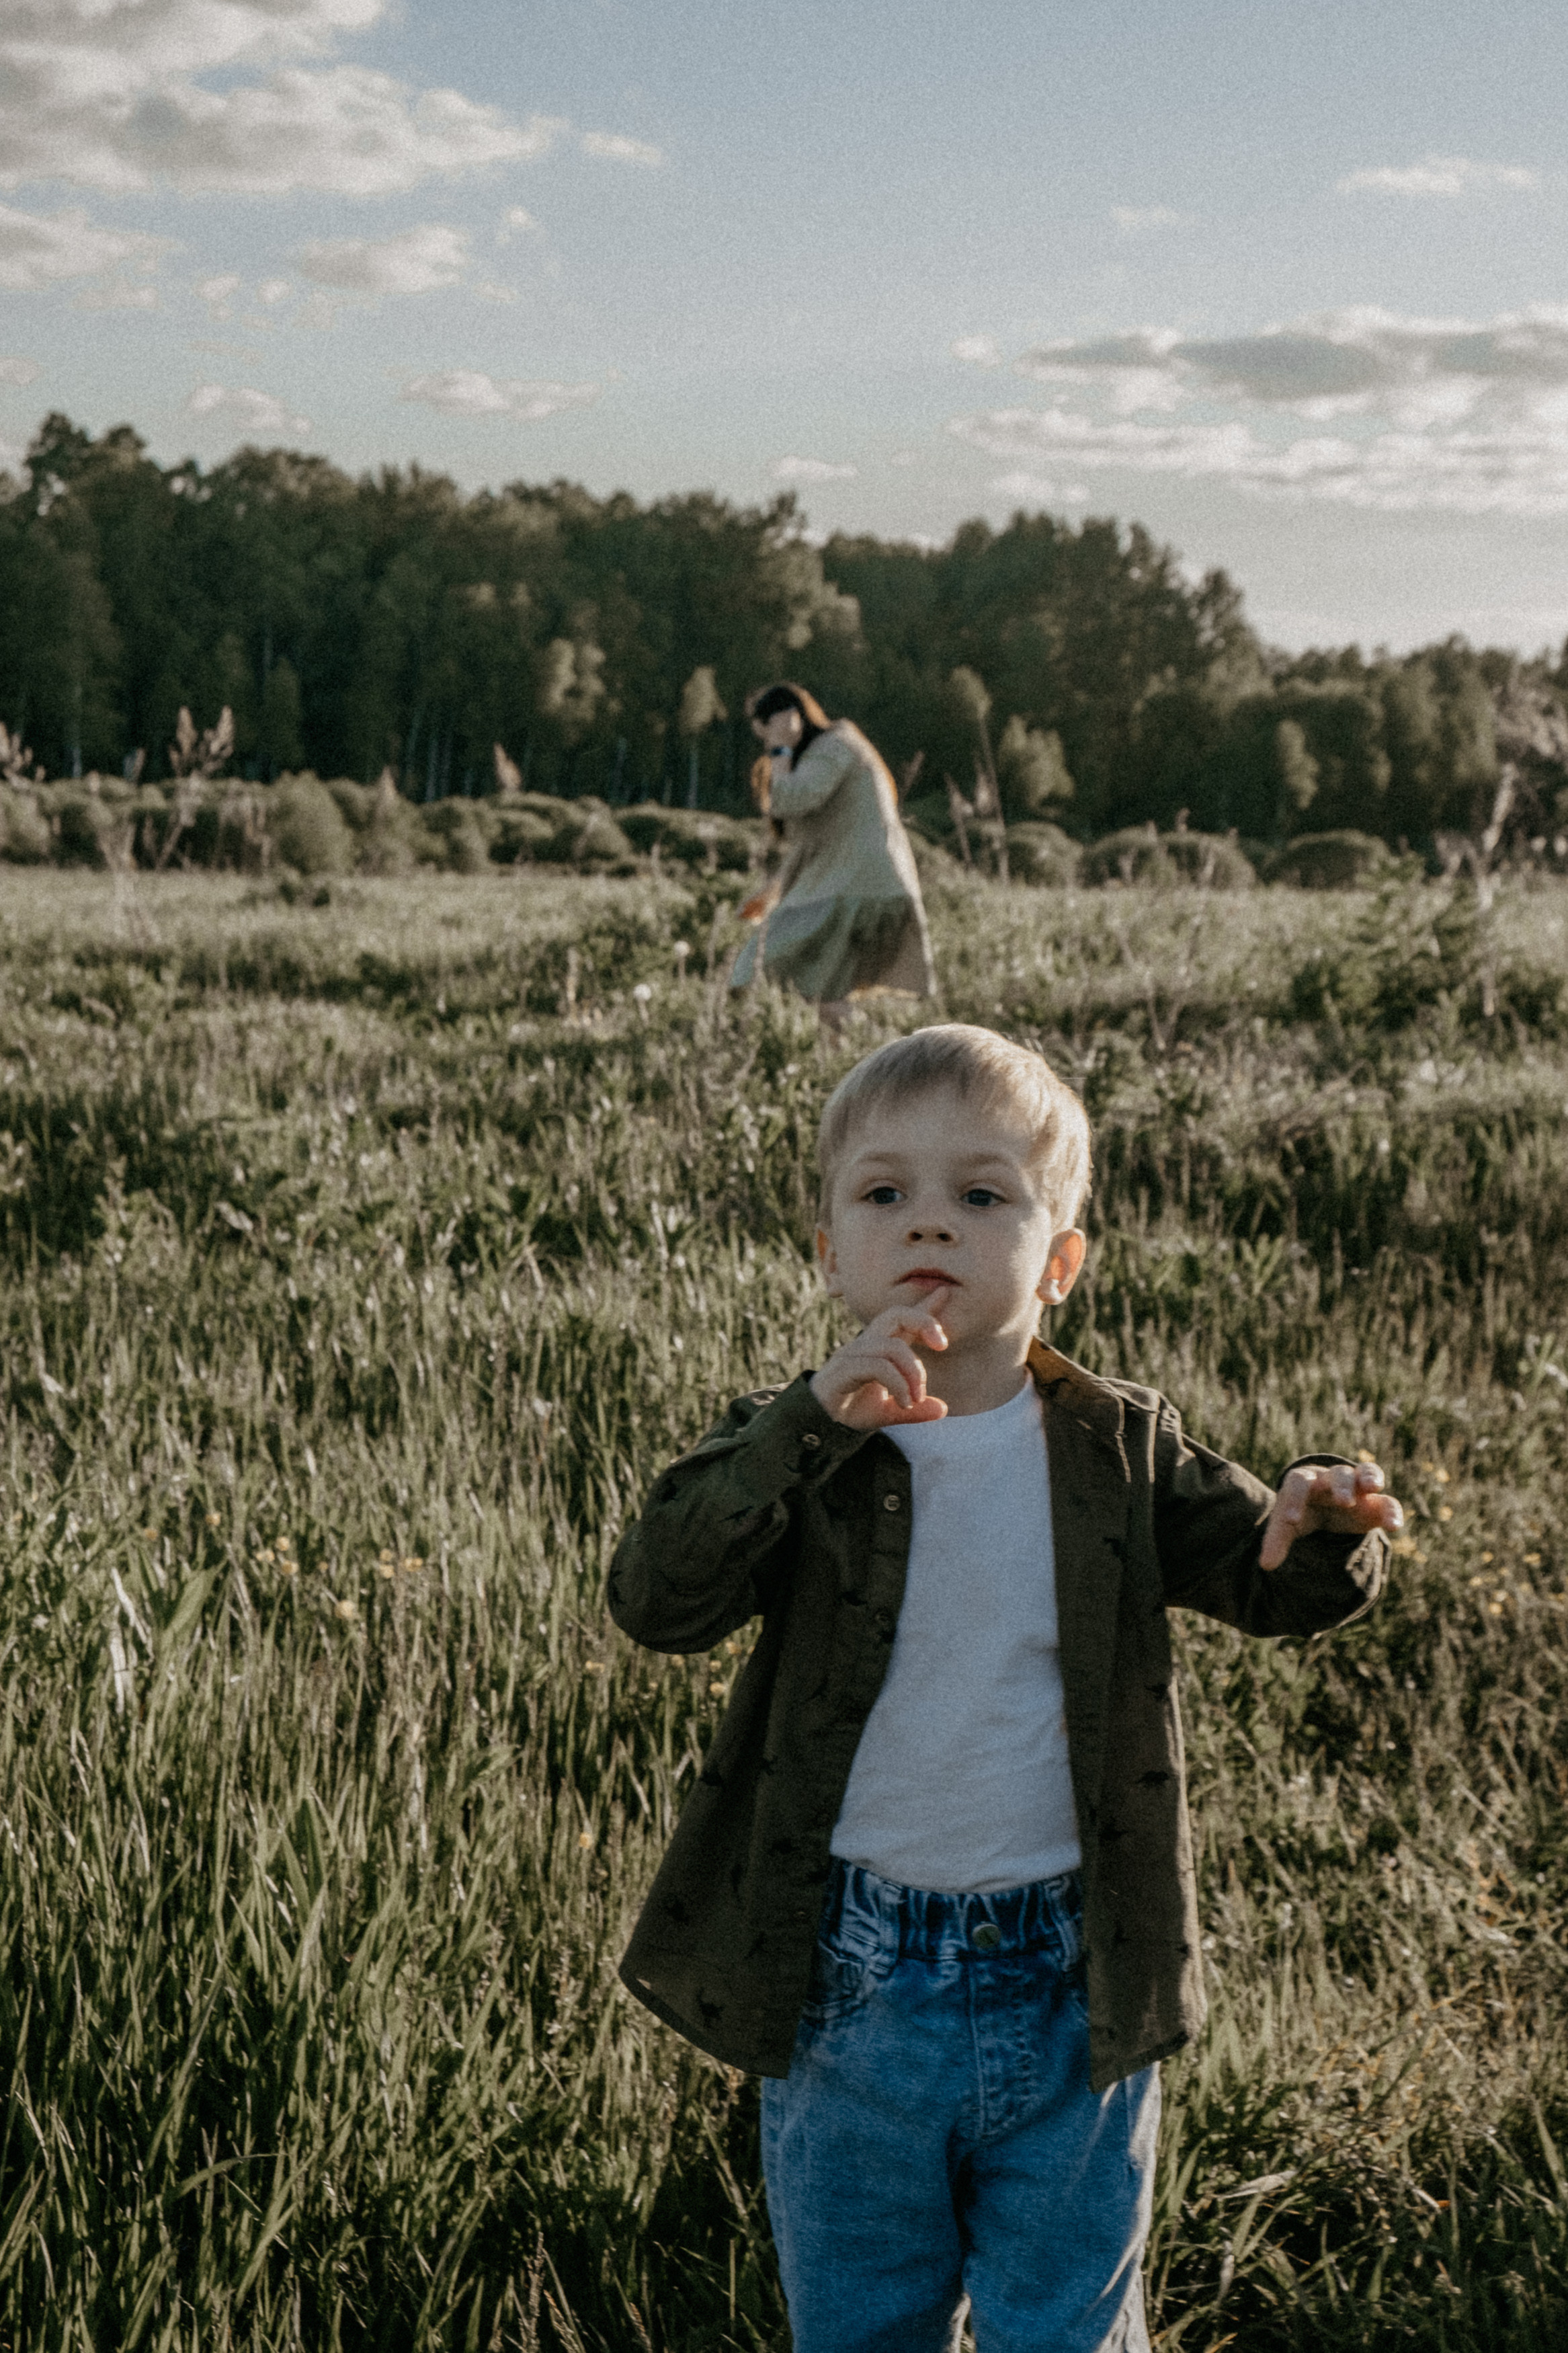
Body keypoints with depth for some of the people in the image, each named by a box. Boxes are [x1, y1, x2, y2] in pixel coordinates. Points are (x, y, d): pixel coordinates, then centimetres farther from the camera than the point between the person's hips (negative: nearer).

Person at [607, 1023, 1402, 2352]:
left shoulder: (1119, 1449, -3)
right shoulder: (799, 1448, -8)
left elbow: (1268, 1583, -1)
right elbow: (658, 1602, -22)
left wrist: (1326, 1529, -24)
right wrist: (812, 1425, -32)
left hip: (1072, 1993, 0)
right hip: (849, 1990, 0)